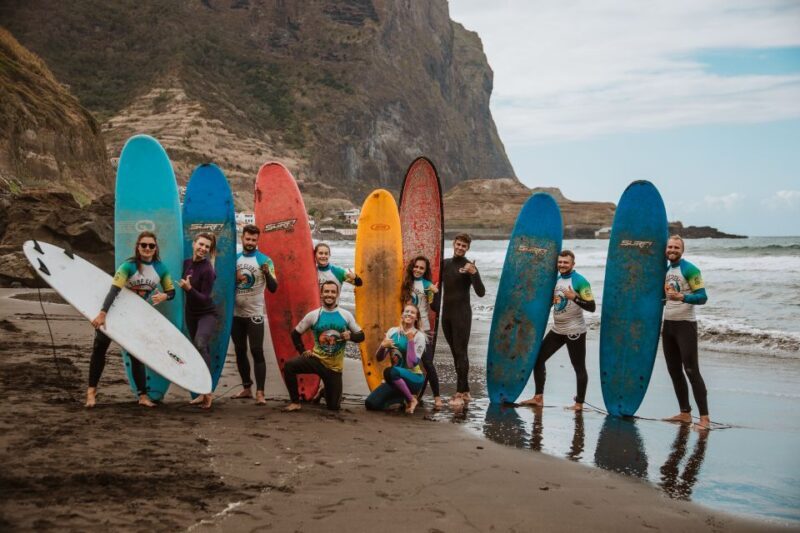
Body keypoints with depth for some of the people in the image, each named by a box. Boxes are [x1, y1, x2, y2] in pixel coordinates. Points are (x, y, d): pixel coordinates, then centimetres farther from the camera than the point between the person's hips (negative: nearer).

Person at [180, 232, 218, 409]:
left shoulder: (207, 270, -19)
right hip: (191, 314, 7)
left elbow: (204, 298, -21)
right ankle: (203, 393, 19)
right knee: (198, 350, 11)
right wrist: (183, 287, 1)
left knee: (200, 345, -27)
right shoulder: (187, 263, 1)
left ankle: (208, 391, -27)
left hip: (206, 314, -7)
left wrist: (189, 288, -32)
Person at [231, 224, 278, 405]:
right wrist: (234, 278, -12)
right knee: (240, 351, 11)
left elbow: (273, 288, -9)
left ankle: (260, 393, -12)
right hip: (236, 313, 5)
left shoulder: (265, 260, -5)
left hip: (254, 314, -5)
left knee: (257, 351, -10)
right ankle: (246, 388, 22)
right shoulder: (234, 259, 7)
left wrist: (267, 273, -29)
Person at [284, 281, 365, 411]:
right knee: (289, 366, -29)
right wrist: (302, 351, -4)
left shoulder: (346, 315, -3)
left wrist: (351, 336, -17)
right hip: (316, 359, 0)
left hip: (334, 366, 1)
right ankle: (295, 402, -11)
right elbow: (295, 333, 7)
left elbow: (361, 336, 4)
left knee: (333, 406, 4)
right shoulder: (313, 315, -4)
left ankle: (327, 391, 42)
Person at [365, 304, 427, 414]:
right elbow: (379, 358, 6)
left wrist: (411, 341, -23)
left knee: (390, 372, -36)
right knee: (371, 404, -13)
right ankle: (402, 397, 14)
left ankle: (411, 399, -14)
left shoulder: (419, 336, -8)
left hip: (414, 378, -5)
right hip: (396, 380, 5)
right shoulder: (392, 331, 5)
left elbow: (412, 363, -18)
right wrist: (382, 346, -14)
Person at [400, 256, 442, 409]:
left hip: (423, 329, -5)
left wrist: (436, 292, -25)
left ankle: (437, 396, -3)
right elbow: (403, 305, 14)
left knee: (427, 362, -9)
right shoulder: (407, 284, 7)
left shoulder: (427, 285, -6)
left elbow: (435, 308, -12)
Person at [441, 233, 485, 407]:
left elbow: (481, 293, -17)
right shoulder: (445, 263, 11)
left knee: (461, 353, -8)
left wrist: (474, 273, -29)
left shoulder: (468, 266, -7)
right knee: (455, 353, 9)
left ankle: (460, 393, -9)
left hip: (462, 314, -6)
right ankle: (465, 391, 16)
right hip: (446, 314, 6)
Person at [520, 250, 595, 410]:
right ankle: (538, 398, 16)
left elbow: (591, 307, -17)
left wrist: (574, 297, -27)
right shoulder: (556, 279, 9)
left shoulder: (580, 281, -12)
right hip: (557, 330, 8)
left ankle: (579, 403, 13)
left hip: (575, 331, -8)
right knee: (537, 359, 8)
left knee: (579, 367, 2)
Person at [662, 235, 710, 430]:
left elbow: (702, 297, -17)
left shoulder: (690, 269, -11)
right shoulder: (666, 270, 12)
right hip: (668, 325, 8)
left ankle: (704, 417, -6)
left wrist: (681, 297, -31)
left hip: (685, 325, -8)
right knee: (674, 371, 10)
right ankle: (685, 413, 19)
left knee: (691, 371, -9)